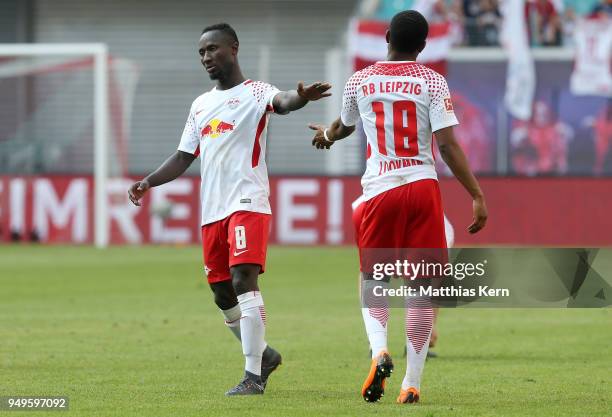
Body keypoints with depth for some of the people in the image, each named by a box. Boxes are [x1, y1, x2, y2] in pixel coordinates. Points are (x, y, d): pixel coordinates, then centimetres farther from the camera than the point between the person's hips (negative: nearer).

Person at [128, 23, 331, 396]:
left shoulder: (254, 92, -2)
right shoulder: (201, 105, 20)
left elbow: (281, 102, -26)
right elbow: (183, 157, 23)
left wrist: (301, 97, -50)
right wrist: (148, 182, 8)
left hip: (248, 204, -8)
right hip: (212, 211, 8)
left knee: (243, 281, -19)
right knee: (223, 296, 11)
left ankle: (253, 375, -19)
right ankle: (263, 355, 31)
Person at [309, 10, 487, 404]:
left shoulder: (360, 81, 5)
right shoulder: (432, 81, -2)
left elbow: (344, 125, 25)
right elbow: (448, 144, -10)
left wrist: (327, 134, 49)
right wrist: (477, 195, -8)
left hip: (379, 189, 1)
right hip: (422, 186, -1)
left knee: (372, 278, 16)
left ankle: (379, 349, -11)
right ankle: (412, 382, 2)